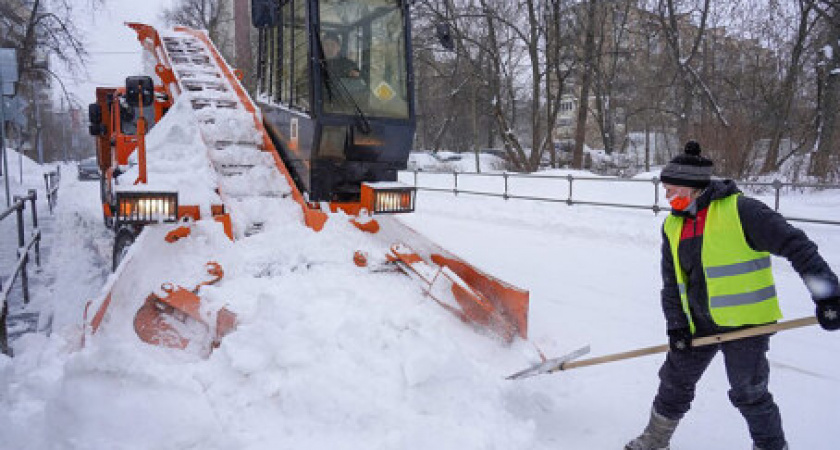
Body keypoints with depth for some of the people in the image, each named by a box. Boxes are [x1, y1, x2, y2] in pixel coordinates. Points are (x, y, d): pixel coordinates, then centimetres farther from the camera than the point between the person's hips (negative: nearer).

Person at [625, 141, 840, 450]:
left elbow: (796, 245, -15)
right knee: (675, 381, 14)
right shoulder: (673, 225, 4)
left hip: (746, 323, -6)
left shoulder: (740, 210, -16)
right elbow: (671, 281, 9)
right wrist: (676, 325, 2)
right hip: (698, 324, 6)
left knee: (749, 394, 2)